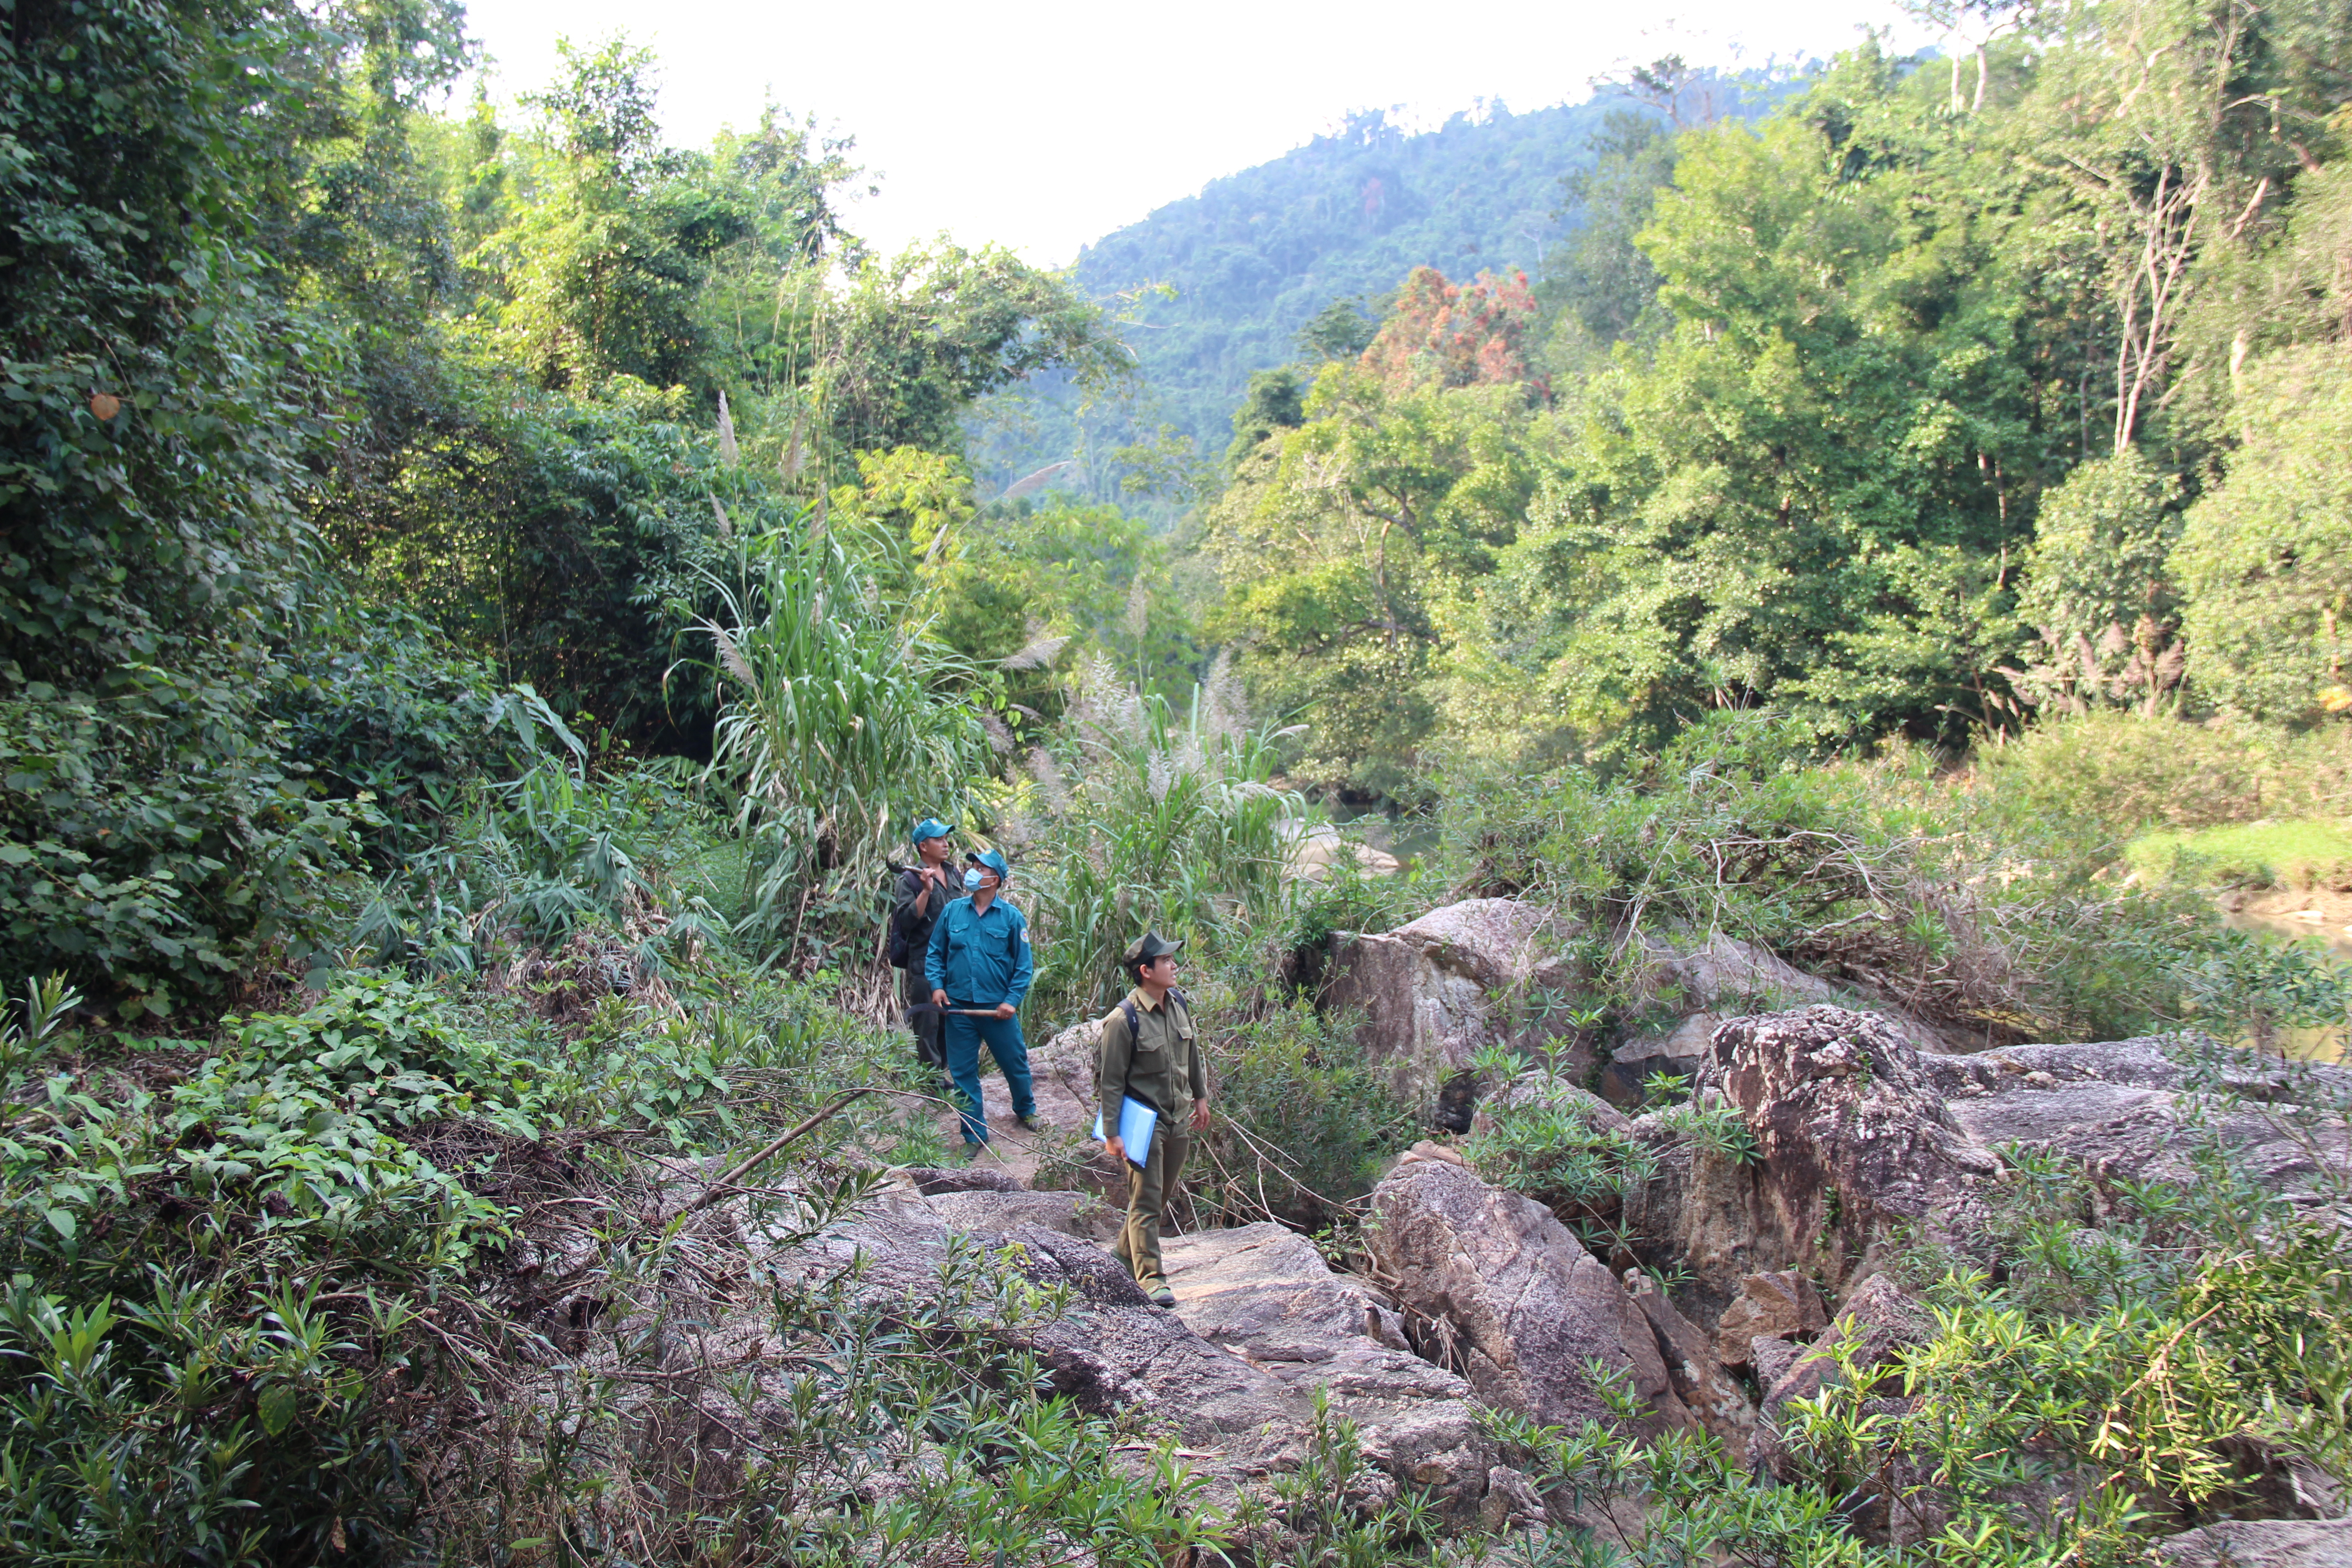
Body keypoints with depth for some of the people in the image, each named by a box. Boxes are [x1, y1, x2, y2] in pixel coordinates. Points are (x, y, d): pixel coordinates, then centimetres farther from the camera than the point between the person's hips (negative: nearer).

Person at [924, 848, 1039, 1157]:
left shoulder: (1011, 917, -6)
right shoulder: (952, 912, 0)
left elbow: (1024, 966, -3)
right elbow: (934, 953, 8)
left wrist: (1012, 1001, -10)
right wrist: (937, 985, -6)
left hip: (998, 1008, -2)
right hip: (958, 1008, 2)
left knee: (1015, 1063, 13)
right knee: (963, 1074, 6)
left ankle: (1025, 1109, 41)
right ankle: (975, 1135, 19)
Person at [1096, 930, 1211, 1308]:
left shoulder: (1179, 1004, 1)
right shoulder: (1124, 1020, -19)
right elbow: (1111, 1081, -14)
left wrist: (1200, 1096, 22)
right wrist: (1112, 1133, -15)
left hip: (1179, 1119, 7)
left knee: (1165, 1192, 18)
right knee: (1147, 1199, -3)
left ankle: (1127, 1249, 37)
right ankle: (1151, 1277, 3)